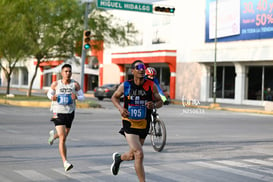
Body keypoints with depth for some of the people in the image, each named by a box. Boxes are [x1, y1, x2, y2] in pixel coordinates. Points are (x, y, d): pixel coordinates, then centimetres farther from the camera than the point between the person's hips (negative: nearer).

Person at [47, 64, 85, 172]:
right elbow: (49, 93, 12)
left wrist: (76, 97, -23)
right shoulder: (55, 84, -4)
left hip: (70, 113, 3)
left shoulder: (75, 84, -4)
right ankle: (65, 163, -16)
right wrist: (52, 97, -12)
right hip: (58, 113, -3)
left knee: (64, 135, 23)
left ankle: (53, 135, 59)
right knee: (62, 138, -14)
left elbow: (82, 97, 0)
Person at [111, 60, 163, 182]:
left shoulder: (151, 86, -4)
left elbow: (160, 102, 5)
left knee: (132, 156, 17)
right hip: (129, 123, -3)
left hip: (143, 125, 3)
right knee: (139, 155, -18)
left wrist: (154, 105, -19)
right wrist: (120, 108, -10)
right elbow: (114, 97, 10)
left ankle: (118, 158, 52)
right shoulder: (126, 85, -6)